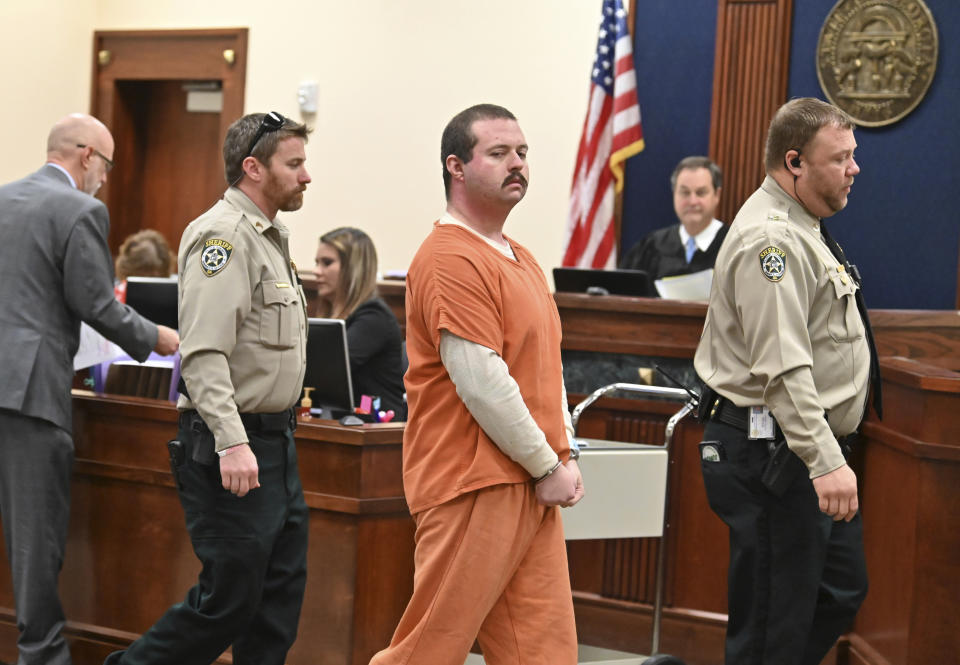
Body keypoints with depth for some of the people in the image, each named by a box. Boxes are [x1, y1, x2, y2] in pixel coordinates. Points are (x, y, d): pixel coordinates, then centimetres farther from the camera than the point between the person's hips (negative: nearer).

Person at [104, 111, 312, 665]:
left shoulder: (269, 236, 18)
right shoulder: (223, 234, -15)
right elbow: (203, 353, -24)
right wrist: (231, 442, -30)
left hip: (275, 440, 10)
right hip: (231, 441, -10)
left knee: (281, 596, 9)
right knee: (230, 598, -6)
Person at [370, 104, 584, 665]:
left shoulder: (521, 259, 18)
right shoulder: (451, 258, -14)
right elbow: (482, 381, -18)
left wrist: (565, 456, 10)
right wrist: (547, 466, -11)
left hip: (533, 489, 9)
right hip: (474, 486, -9)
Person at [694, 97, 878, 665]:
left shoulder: (803, 229, 16)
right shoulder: (772, 239, -19)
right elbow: (783, 368, -27)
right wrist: (826, 462, -31)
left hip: (809, 452, 11)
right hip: (772, 453, -11)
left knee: (841, 593, 16)